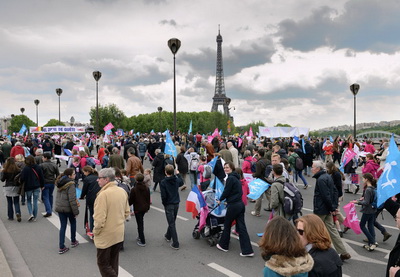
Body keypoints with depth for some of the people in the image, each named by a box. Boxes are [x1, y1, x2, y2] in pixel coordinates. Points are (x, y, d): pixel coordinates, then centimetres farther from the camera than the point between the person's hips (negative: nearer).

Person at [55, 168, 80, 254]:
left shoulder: (60, 183, 7)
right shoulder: (70, 184, -19)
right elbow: (72, 199, -21)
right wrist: (76, 211, -16)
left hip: (59, 207, 6)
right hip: (68, 208, -6)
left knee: (63, 226, 10)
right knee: (73, 223, 17)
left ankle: (61, 247, 8)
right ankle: (73, 241, 32)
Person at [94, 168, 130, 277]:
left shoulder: (103, 194, -23)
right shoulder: (123, 191, 0)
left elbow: (99, 218, -24)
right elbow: (126, 212, 8)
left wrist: (95, 231, -8)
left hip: (106, 236, -7)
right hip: (119, 234, 7)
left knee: (103, 264, 7)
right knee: (113, 262, 20)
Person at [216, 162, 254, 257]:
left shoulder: (230, 178, -14)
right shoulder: (236, 178, 14)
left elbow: (226, 191, -11)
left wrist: (220, 200, 5)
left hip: (233, 205, -8)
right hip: (240, 204, 8)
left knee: (227, 225, 11)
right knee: (241, 227, 6)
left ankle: (223, 245, 28)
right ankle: (247, 250, 4)